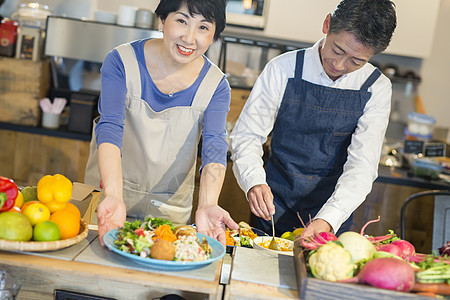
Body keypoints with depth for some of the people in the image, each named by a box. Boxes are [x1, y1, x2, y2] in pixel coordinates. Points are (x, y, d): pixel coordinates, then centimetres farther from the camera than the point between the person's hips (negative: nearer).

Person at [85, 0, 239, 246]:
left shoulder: (216, 85, -11)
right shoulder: (122, 61, -16)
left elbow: (215, 149, -21)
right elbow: (110, 129, -27)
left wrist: (207, 205, -41)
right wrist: (113, 197, -43)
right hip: (110, 191, -1)